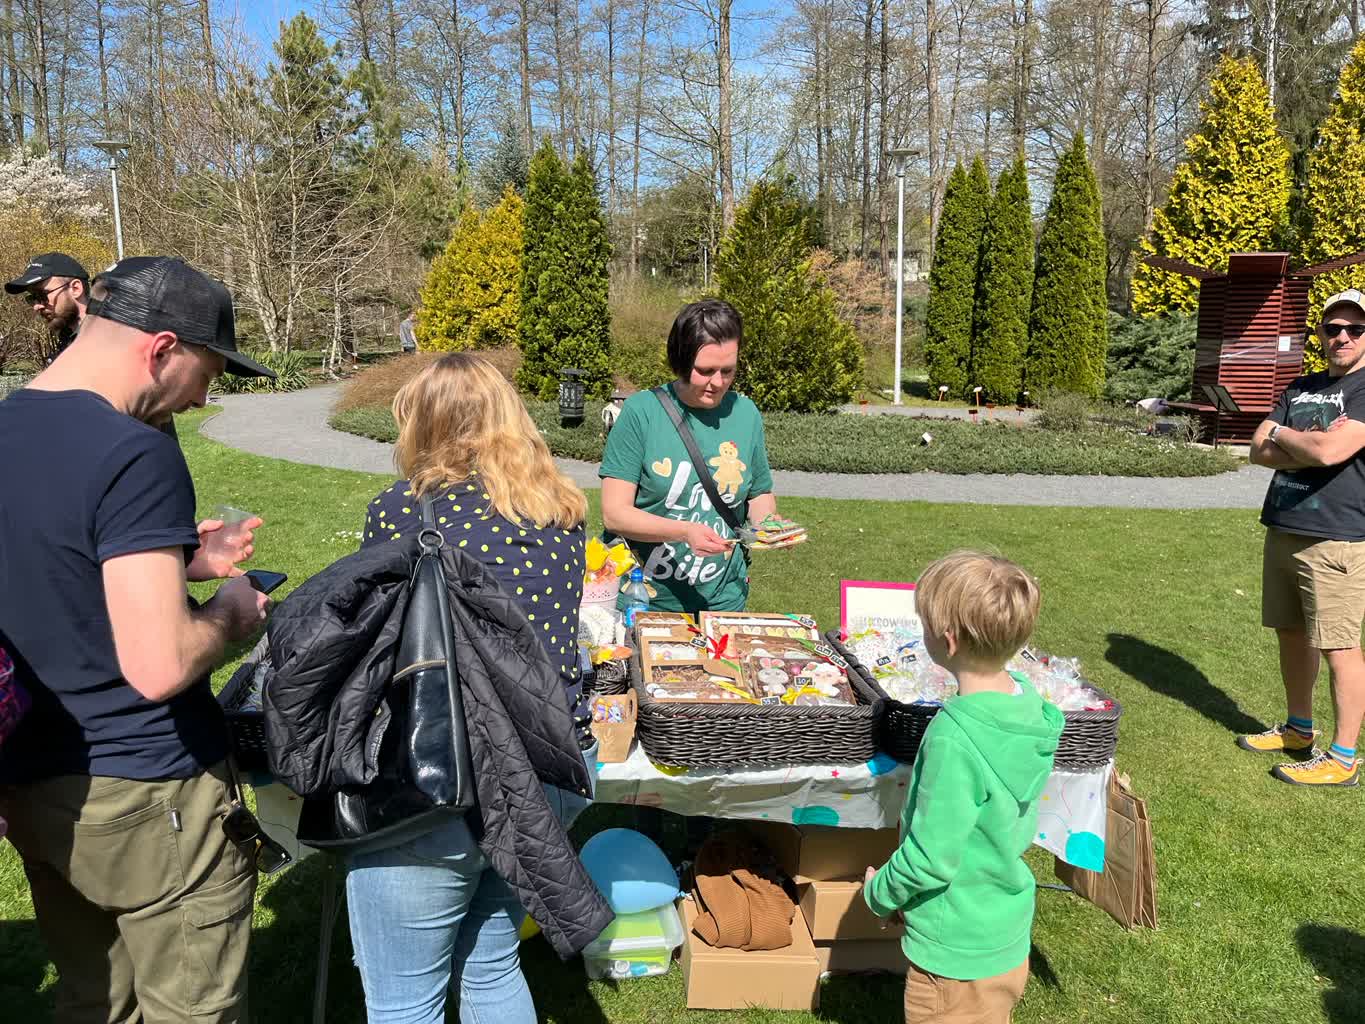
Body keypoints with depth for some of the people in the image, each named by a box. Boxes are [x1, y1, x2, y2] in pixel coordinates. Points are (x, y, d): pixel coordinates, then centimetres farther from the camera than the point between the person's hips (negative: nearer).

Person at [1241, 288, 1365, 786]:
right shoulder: (1301, 387, 15)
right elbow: (1258, 451, 7)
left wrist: (1282, 434, -3)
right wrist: (1310, 447, -10)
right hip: (1283, 529, 8)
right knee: (1291, 633, 16)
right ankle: (1298, 730, 33)